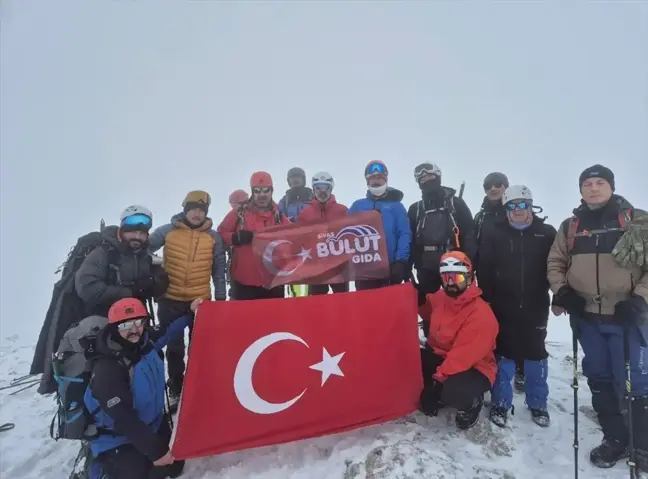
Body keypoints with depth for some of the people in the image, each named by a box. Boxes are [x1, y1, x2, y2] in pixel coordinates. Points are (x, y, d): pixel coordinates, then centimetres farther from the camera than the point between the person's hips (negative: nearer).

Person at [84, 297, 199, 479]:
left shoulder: (146, 341, -13)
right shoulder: (107, 369, -31)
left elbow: (166, 333, 12)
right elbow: (124, 419, -29)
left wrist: (190, 313, 13)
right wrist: (156, 451, -26)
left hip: (153, 426, 7)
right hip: (118, 439, -6)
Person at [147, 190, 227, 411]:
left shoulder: (213, 237, 0)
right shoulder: (167, 231, -4)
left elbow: (219, 270, 4)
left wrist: (220, 298, 4)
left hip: (201, 301, 1)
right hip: (170, 300, 0)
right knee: (174, 348, 14)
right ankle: (175, 390, 33)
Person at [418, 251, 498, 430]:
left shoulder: (481, 314, -27)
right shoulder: (440, 297, -3)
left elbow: (463, 357, -28)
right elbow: (431, 313, 22)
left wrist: (439, 377, -27)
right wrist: (420, 299, 2)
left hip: (474, 368, -7)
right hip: (440, 357, 7)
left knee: (454, 392, -35)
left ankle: (471, 403, 4)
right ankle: (436, 394, 14)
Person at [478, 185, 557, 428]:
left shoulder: (547, 233, 0)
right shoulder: (495, 233, -1)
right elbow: (484, 269, -2)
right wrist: (488, 298, -6)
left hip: (535, 307, 1)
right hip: (503, 306, -1)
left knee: (535, 354, 13)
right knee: (503, 354, 8)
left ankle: (538, 404, 30)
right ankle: (500, 403, 22)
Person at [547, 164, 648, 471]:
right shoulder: (570, 226, 8)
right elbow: (555, 263, 11)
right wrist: (561, 291, -4)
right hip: (587, 317, 3)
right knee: (599, 379, 13)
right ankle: (615, 440, 30)